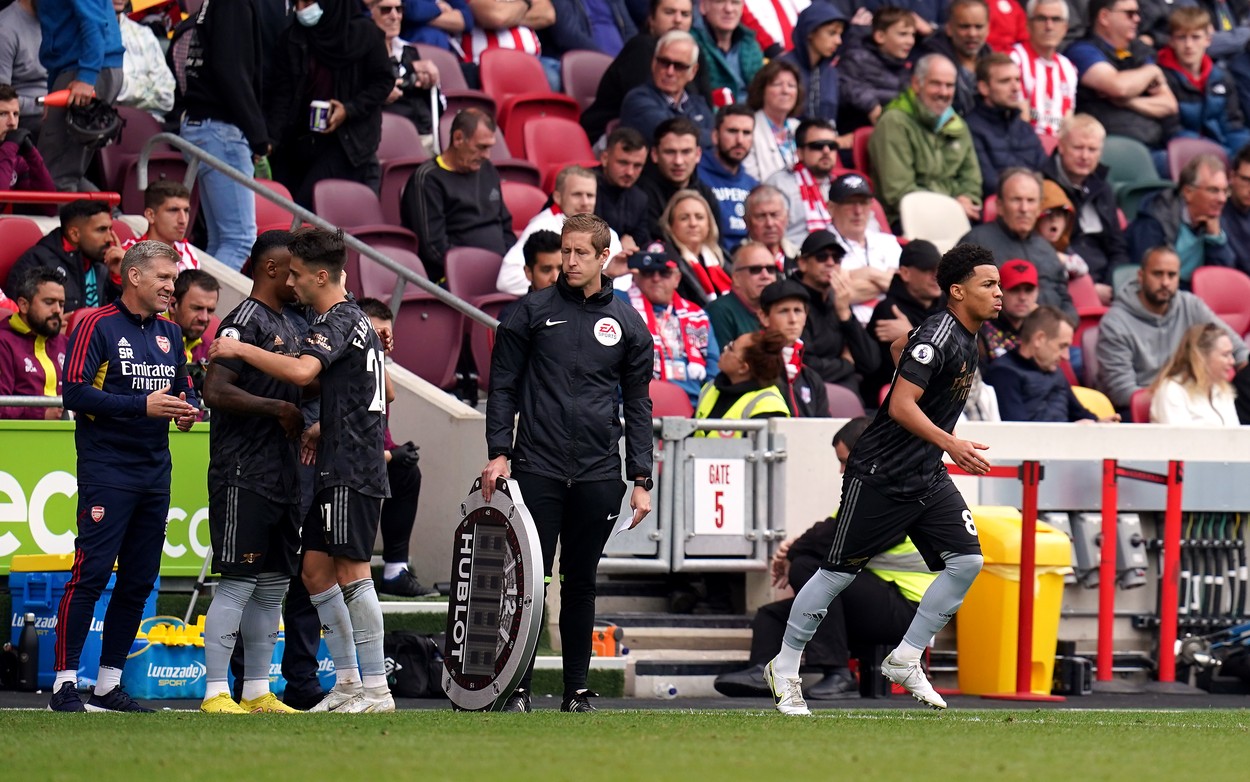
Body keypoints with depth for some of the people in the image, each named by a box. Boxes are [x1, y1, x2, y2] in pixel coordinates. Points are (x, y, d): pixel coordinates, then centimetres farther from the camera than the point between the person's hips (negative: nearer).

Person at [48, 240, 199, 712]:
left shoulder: (169, 334, 15)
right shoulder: (97, 326, -6)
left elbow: (185, 390, 24)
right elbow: (75, 393, -13)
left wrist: (186, 409, 0)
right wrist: (143, 405, -18)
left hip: (155, 474, 7)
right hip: (106, 473, -7)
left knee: (139, 581, 8)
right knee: (90, 575, -11)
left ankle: (109, 685, 16)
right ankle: (65, 683, -9)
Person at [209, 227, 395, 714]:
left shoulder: (338, 321, -12)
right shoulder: (354, 319, 19)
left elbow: (301, 371, -30)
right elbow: (383, 393, 29)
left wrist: (240, 349, -19)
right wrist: (326, 431, 23)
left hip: (351, 471, -10)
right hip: (339, 467, 10)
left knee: (351, 572, -10)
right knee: (316, 570, 10)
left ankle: (376, 688, -10)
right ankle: (348, 681, 12)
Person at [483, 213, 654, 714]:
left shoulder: (627, 324, 9)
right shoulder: (533, 312, 4)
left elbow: (638, 405, 12)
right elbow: (503, 386, 5)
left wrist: (641, 480, 6)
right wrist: (498, 454, -6)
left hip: (598, 475, 2)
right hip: (537, 469, -2)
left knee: (580, 583, 7)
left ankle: (576, 691, 12)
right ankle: (519, 687, -2)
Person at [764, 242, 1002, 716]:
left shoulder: (967, 338, 8)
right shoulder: (938, 337, -20)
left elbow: (900, 348, 24)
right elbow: (901, 406, -27)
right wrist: (950, 444, -35)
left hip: (927, 479, 9)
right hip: (880, 476, -9)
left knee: (967, 561, -6)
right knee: (840, 571, 1)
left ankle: (904, 661, 5)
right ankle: (784, 668, 16)